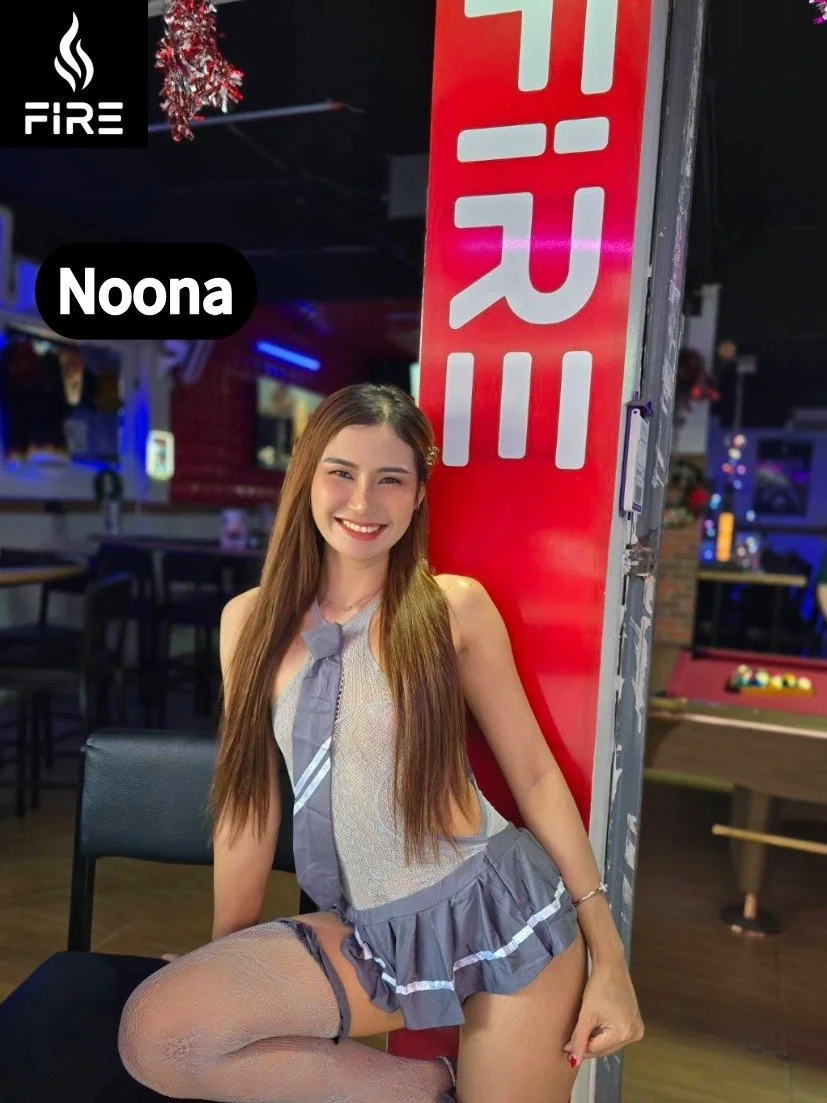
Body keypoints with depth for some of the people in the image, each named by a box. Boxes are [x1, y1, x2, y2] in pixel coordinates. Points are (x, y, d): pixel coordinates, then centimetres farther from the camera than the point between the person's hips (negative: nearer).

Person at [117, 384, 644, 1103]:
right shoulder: (253, 620, -1)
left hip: (504, 914, -3)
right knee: (153, 1036, -14)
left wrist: (607, 954, -3)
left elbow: (534, 772, -4)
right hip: (372, 938, 3)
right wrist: (224, 959, 12)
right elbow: (249, 796, 5)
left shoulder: (456, 606, -10)